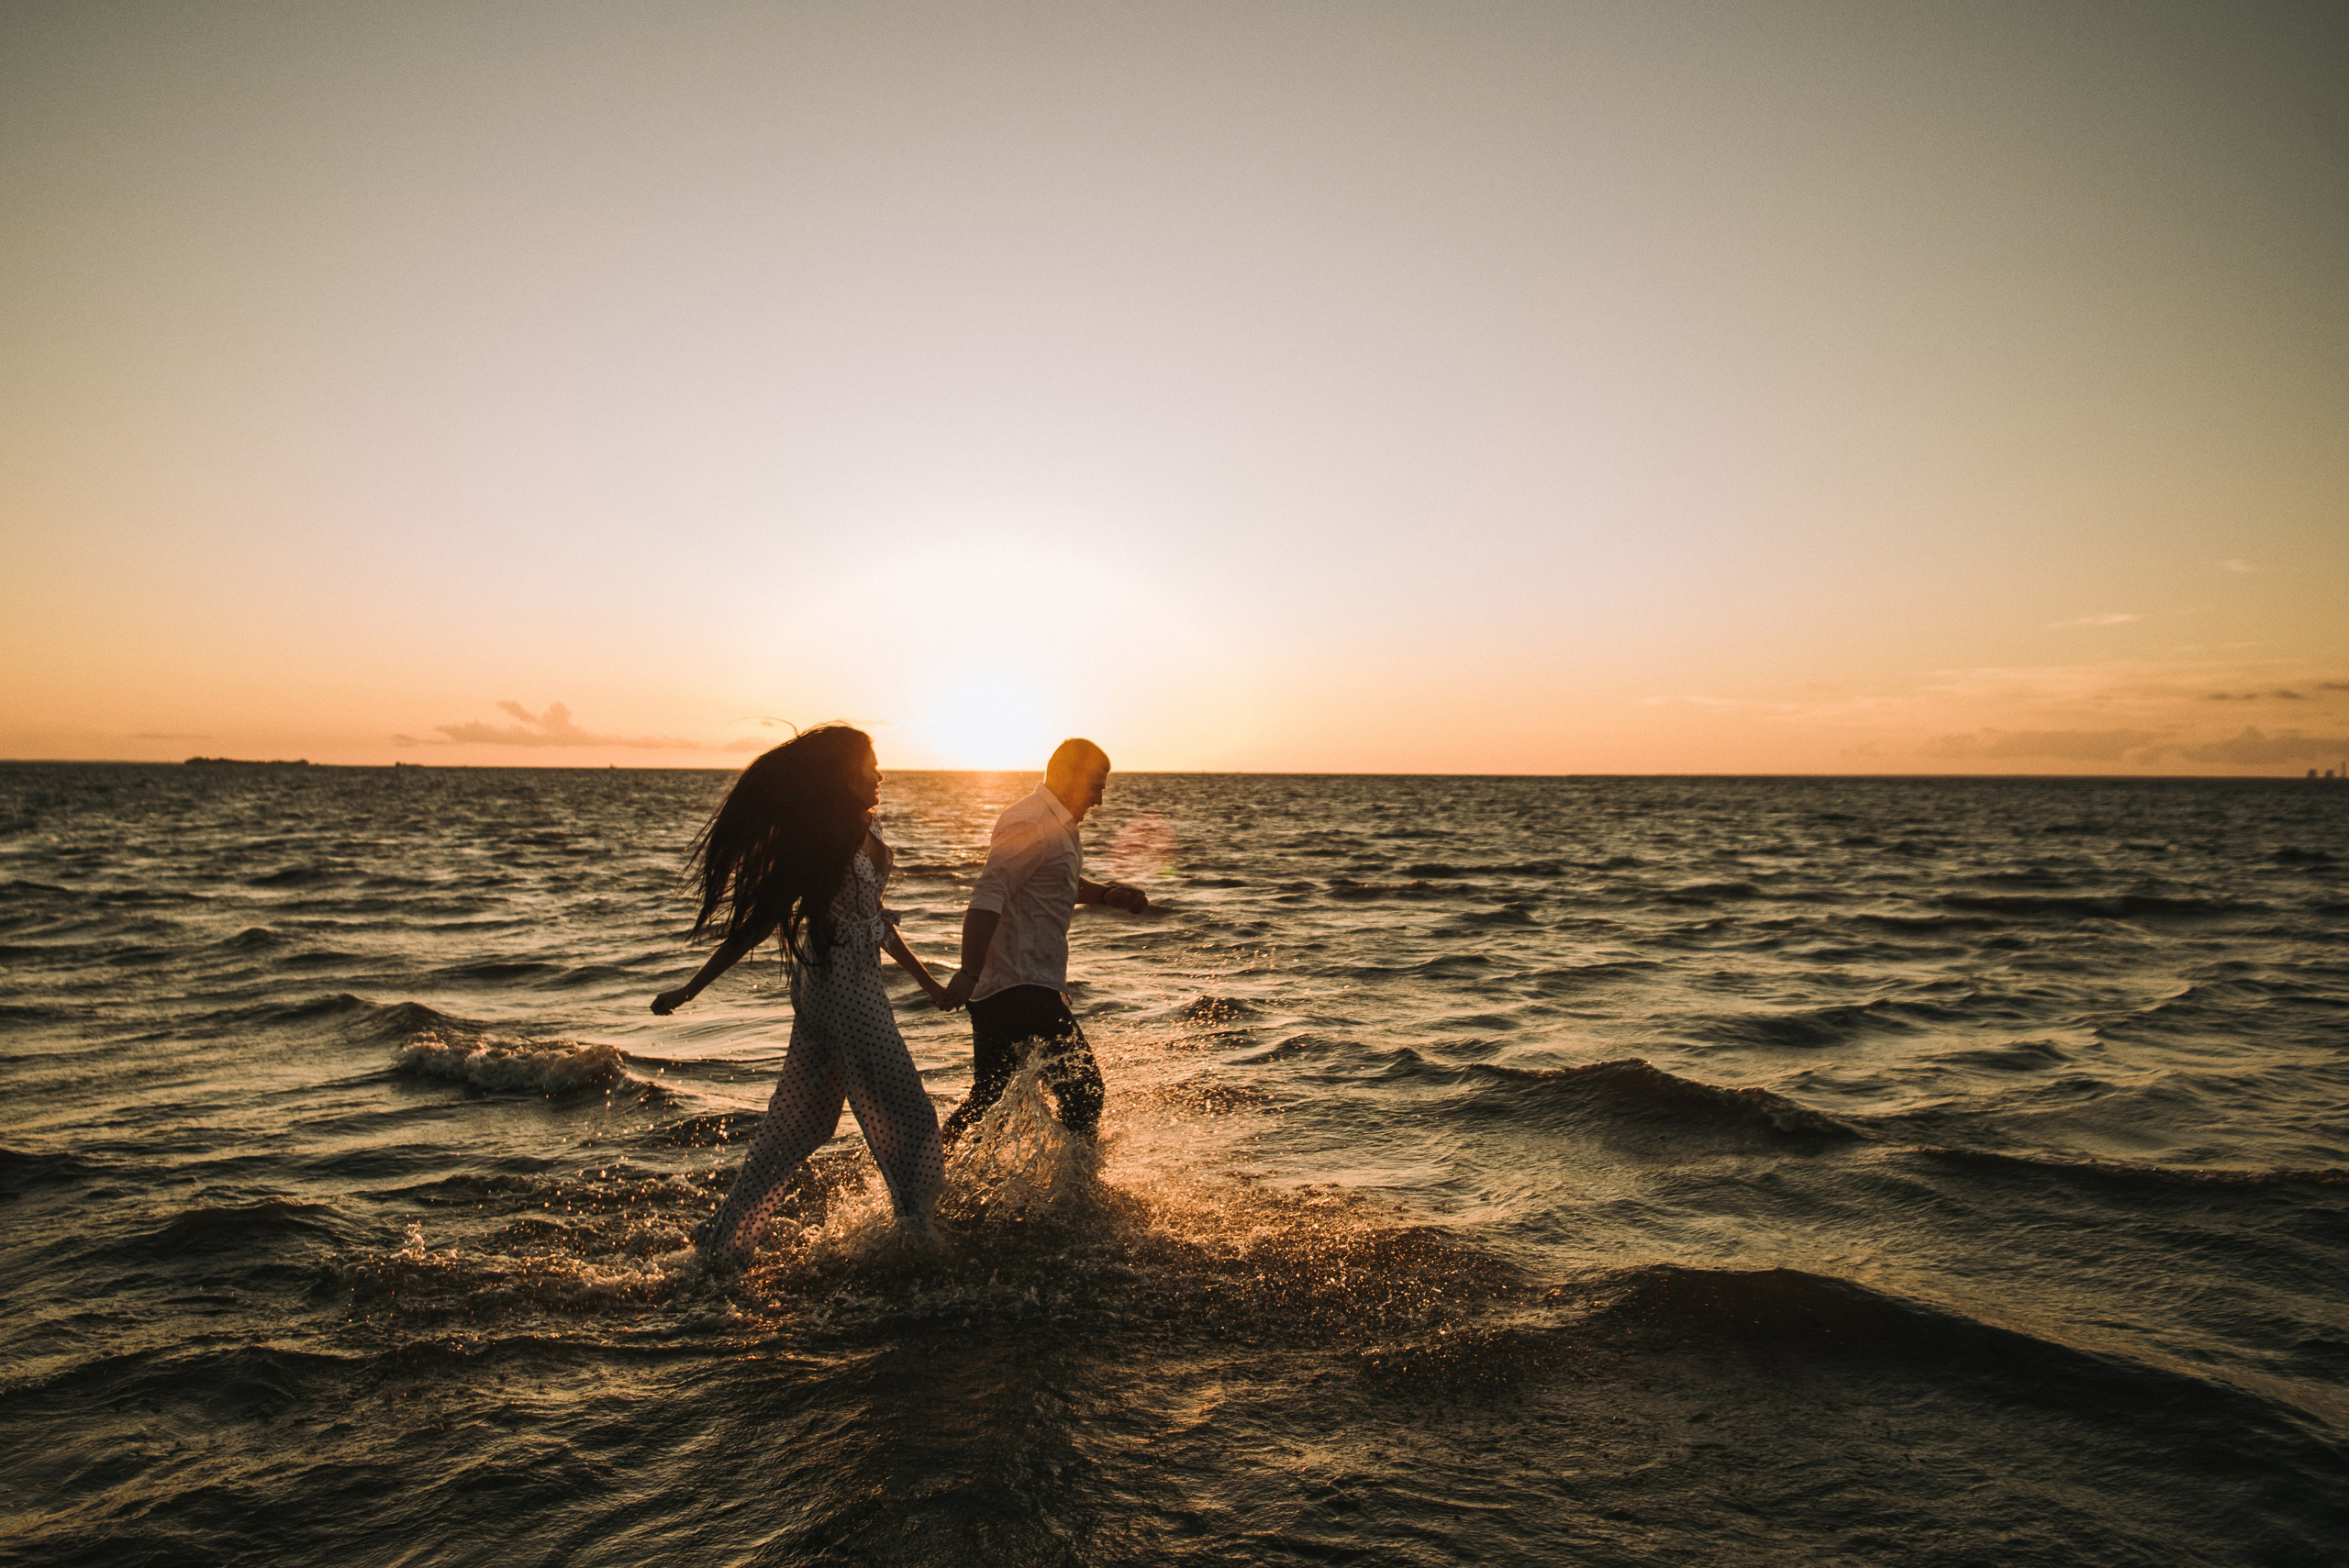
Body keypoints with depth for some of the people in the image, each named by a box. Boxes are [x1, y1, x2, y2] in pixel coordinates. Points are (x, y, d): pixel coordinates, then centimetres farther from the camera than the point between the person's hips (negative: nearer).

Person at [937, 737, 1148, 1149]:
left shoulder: (1062, 825, 17)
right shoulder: (1032, 824, -15)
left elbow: (1067, 884, 32)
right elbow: (987, 898, -25)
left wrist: (1107, 893, 10)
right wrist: (969, 973, -33)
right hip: (1019, 987, -11)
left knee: (989, 1098, 17)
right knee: (1083, 1085, -7)